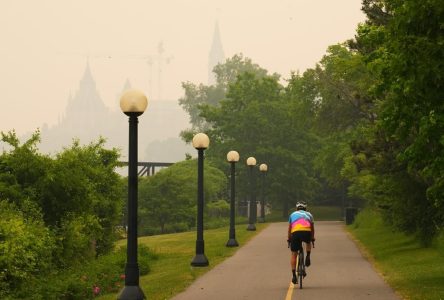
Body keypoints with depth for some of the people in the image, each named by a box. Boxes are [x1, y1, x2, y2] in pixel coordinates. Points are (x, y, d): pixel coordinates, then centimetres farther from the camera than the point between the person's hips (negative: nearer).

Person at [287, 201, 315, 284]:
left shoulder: (293, 214, 32)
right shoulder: (309, 214, 31)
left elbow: (289, 229, 37)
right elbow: (312, 228, 38)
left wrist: (289, 239, 48)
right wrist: (312, 238, 51)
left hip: (295, 232, 0)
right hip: (307, 232, 0)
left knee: (294, 255, 11)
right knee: (308, 243, 36)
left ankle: (294, 275, 5)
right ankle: (308, 257, 12)